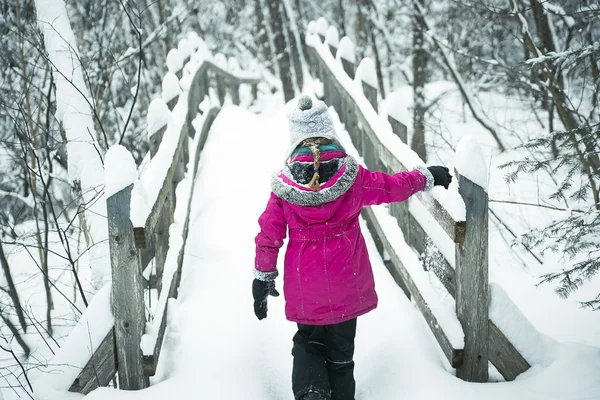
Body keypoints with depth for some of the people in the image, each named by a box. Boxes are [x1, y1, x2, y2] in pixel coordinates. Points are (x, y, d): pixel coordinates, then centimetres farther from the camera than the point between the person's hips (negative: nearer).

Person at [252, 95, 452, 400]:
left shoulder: (284, 184, -11)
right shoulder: (353, 177, -13)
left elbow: (269, 235, -4)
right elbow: (394, 186, 3)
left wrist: (263, 278, 9)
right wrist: (427, 177, 21)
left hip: (303, 288, 0)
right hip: (346, 286, 0)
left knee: (308, 342, 21)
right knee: (340, 349, 18)